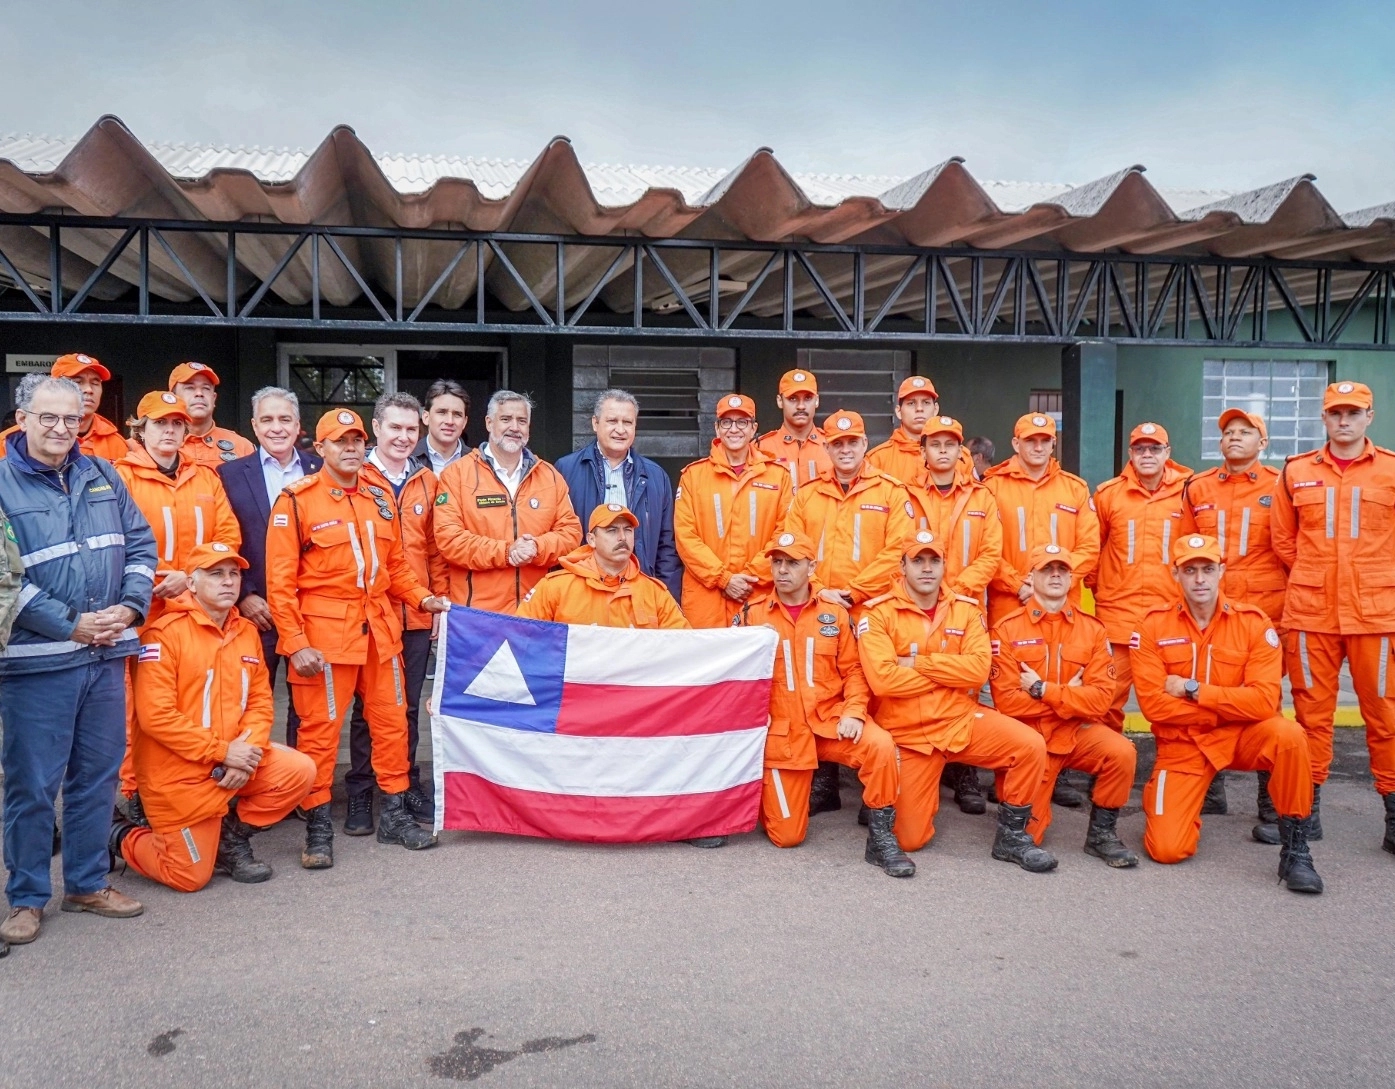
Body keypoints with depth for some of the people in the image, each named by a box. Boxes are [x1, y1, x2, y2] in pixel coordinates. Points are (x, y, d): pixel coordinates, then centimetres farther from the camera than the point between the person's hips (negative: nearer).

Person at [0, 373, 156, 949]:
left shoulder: (101, 475, 10)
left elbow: (140, 541, 12)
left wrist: (129, 607, -3)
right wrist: (70, 625, -14)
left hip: (107, 655, 5)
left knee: (98, 774, 13)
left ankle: (87, 883, 28)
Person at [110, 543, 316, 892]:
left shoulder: (247, 632, 4)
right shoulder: (166, 632, -16)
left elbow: (261, 702, 5)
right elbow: (156, 715, -21)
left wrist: (248, 751, -14)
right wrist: (222, 751, -21)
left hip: (233, 762, 6)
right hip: (177, 774, -6)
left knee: (299, 771, -11)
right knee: (190, 877, 0)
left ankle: (231, 837, 10)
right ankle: (120, 837, 27)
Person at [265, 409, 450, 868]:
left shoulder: (379, 500, 12)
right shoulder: (296, 501, -5)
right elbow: (280, 581, -8)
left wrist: (423, 598, 1)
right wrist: (295, 643, -14)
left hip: (380, 628, 6)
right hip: (324, 631, -5)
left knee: (391, 719, 10)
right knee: (320, 728, 1)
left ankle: (394, 814, 23)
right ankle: (318, 827, 14)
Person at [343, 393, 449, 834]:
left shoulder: (427, 482, 10)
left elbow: (436, 547, 12)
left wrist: (440, 599, 6)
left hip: (418, 614, 3)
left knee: (408, 705, 13)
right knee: (367, 705, 6)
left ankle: (407, 785, 24)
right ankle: (360, 794, 17)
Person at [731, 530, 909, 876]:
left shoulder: (834, 612, 4)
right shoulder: (752, 613, 0)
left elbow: (853, 669, 5)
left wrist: (854, 713, -11)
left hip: (830, 720, 1)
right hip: (781, 730, -1)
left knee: (881, 745, -31)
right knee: (787, 835, -2)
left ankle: (881, 837, -12)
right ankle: (766, 792, 33)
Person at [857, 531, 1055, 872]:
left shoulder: (966, 610, 3)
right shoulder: (879, 613, -9)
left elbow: (979, 668, -12)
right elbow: (882, 679, -22)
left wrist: (918, 662, -16)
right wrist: (951, 671, -13)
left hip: (962, 718, 3)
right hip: (907, 731, -3)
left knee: (1031, 746, -21)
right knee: (910, 839, -4)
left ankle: (1011, 836, -1)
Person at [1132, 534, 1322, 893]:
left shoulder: (1253, 622, -7)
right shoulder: (1155, 626, -7)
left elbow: (1264, 701, -17)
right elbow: (1152, 703, -15)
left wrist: (1192, 689, -18)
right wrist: (1228, 710, -14)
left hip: (1240, 738, 1)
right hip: (1182, 744, 0)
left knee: (1288, 734, -33)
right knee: (1167, 849, -14)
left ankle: (1295, 848, -15)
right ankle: (1161, 798, 23)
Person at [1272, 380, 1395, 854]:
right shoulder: (1296, 472, 6)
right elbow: (1283, 540, 12)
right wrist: (1317, 579, 10)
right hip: (1310, 613, 1)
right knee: (1312, 710, 7)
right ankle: (1309, 805, 17)